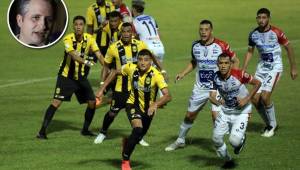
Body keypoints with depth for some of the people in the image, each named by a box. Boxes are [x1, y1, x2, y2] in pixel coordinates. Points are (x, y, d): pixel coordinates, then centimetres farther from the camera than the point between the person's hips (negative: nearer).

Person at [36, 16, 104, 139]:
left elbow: (99, 55, -10)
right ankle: (42, 131, -10)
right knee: (56, 102, -14)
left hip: (81, 77, 4)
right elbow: (74, 55, -35)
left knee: (92, 102, 0)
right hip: (66, 76, -4)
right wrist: (86, 62, -53)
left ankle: (85, 129, 21)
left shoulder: (89, 39, -7)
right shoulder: (68, 39, -19)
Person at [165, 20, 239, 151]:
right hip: (200, 88, 5)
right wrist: (183, 73, 6)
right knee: (190, 115, 14)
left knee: (216, 114, -20)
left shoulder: (221, 46, -13)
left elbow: (236, 61, -2)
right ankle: (180, 140, 34)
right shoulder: (195, 46, 1)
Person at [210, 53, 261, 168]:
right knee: (216, 138, 2)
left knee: (234, 141, -19)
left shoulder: (239, 75, -23)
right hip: (225, 111, 5)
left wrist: (246, 99, -18)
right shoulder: (216, 77, -10)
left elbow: (257, 83, -13)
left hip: (241, 112, -5)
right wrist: (217, 102, -34)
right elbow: (212, 96, -10)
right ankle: (228, 160, 29)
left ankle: (241, 139, 20)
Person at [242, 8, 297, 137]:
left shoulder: (276, 32, -15)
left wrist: (293, 68, -2)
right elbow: (250, 52, 13)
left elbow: (288, 48, -4)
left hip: (275, 68, -5)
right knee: (255, 99, -2)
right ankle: (268, 124, 20)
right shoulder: (253, 34, -1)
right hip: (261, 67, 5)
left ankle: (272, 125, 3)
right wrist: (243, 71, 8)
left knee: (265, 97, -18)